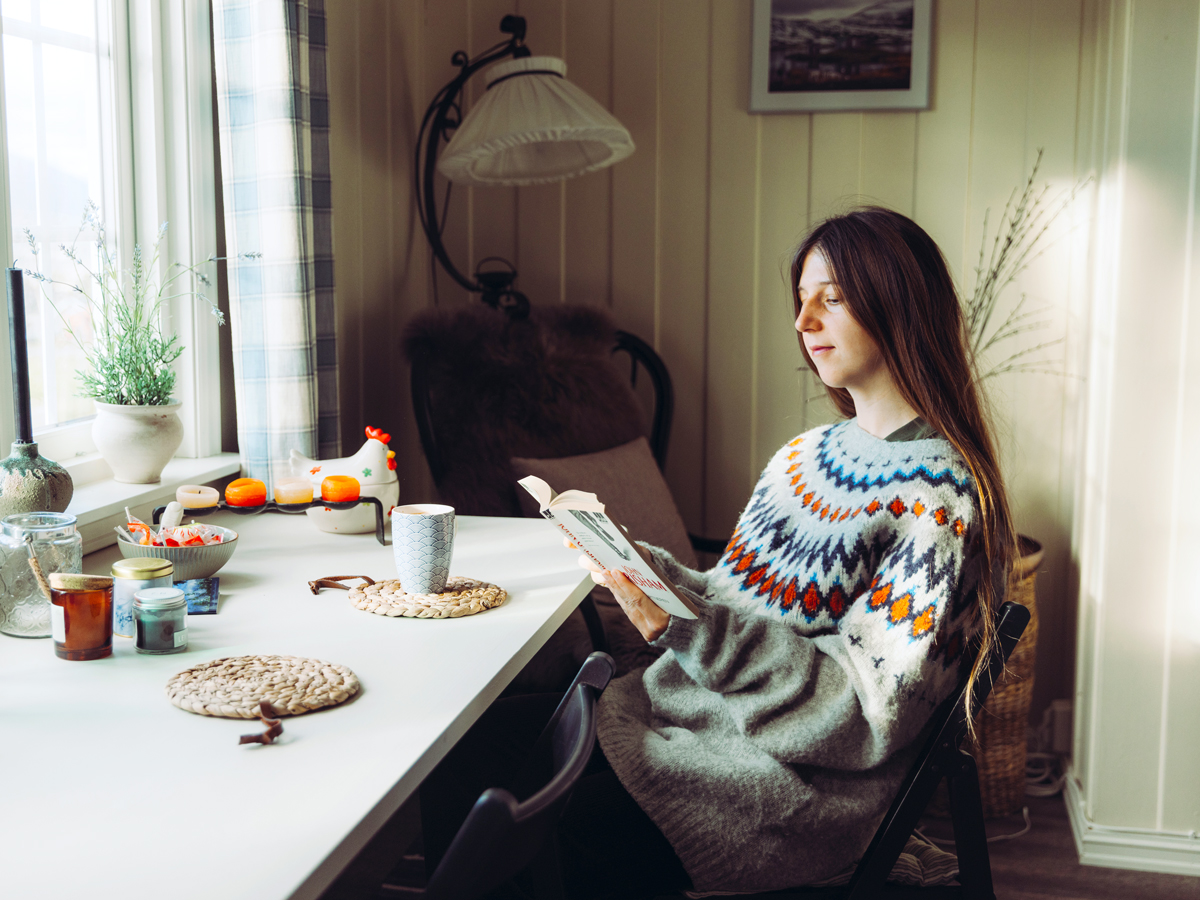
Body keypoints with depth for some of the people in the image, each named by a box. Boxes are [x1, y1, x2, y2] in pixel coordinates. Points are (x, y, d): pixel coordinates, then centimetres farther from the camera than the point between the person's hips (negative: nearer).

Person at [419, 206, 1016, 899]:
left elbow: (873, 711, -17)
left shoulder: (939, 492, -12)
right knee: (468, 742, -7)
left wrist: (688, 626, -24)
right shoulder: (806, 453, 13)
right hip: (685, 712, 8)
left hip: (795, 786, -7)